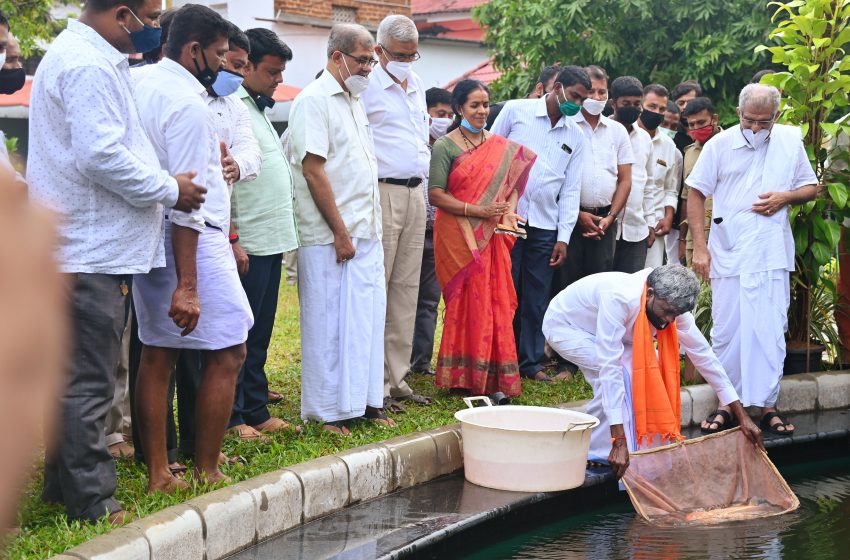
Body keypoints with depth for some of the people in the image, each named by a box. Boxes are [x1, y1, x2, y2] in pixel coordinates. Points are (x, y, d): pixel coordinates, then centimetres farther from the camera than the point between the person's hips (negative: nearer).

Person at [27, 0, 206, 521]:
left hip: (79, 248, 11)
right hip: (90, 249, -11)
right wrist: (170, 189, -13)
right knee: (89, 381, -5)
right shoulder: (90, 67, -18)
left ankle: (62, 484, 27)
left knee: (77, 375, 18)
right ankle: (93, 502, 0)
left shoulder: (77, 54, 18)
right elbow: (101, 155, -25)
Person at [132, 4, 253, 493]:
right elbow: (186, 199, -21)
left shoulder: (141, 87, 10)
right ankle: (206, 473, 1)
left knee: (158, 354, 10)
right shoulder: (190, 104, -17)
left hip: (148, 236, 9)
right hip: (193, 239, -9)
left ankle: (158, 474, 14)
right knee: (228, 354, -1)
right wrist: (186, 285, -23)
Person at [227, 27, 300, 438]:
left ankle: (256, 411, 20)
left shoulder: (258, 109, 18)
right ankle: (232, 417, 3)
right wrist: (232, 239, -21)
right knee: (239, 336, -3)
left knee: (259, 335, 13)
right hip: (247, 244, -9)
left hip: (270, 241, 9)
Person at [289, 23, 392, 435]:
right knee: (330, 324, -2)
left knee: (366, 319, 10)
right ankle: (328, 412, 5)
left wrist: (369, 229, 15)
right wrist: (340, 232, -16)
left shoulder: (355, 101, 17)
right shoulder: (314, 101, -10)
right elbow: (313, 170, -16)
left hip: (365, 232, 8)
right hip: (330, 236, -8)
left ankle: (364, 401, 19)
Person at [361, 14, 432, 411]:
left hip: (415, 193, 8)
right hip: (381, 193, -8)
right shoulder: (366, 85, -9)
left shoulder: (417, 85, 16)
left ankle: (397, 379, 15)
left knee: (406, 289, 9)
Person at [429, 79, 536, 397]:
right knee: (465, 303, -3)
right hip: (458, 236, -4)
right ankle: (463, 378, 3)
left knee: (496, 304, 2)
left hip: (492, 238, 4)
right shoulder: (445, 146, -3)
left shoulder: (501, 146, 12)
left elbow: (512, 185, 17)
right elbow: (436, 195, -9)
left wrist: (509, 211, -4)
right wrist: (478, 211, -16)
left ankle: (492, 379, 8)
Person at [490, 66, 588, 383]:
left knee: (537, 298, 5)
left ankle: (531, 362, 14)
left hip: (545, 226, 3)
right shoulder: (516, 111, 1)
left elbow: (571, 190, 11)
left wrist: (563, 238, 4)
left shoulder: (576, 137, 11)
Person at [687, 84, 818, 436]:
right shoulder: (720, 145, 0)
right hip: (728, 257, -1)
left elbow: (811, 188, 14)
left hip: (772, 257, 1)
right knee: (725, 332, 3)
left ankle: (767, 405, 10)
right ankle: (726, 404, 14)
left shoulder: (791, 141, 5)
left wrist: (785, 198, -8)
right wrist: (699, 247, -2)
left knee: (771, 333, 1)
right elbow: (696, 194, 4)